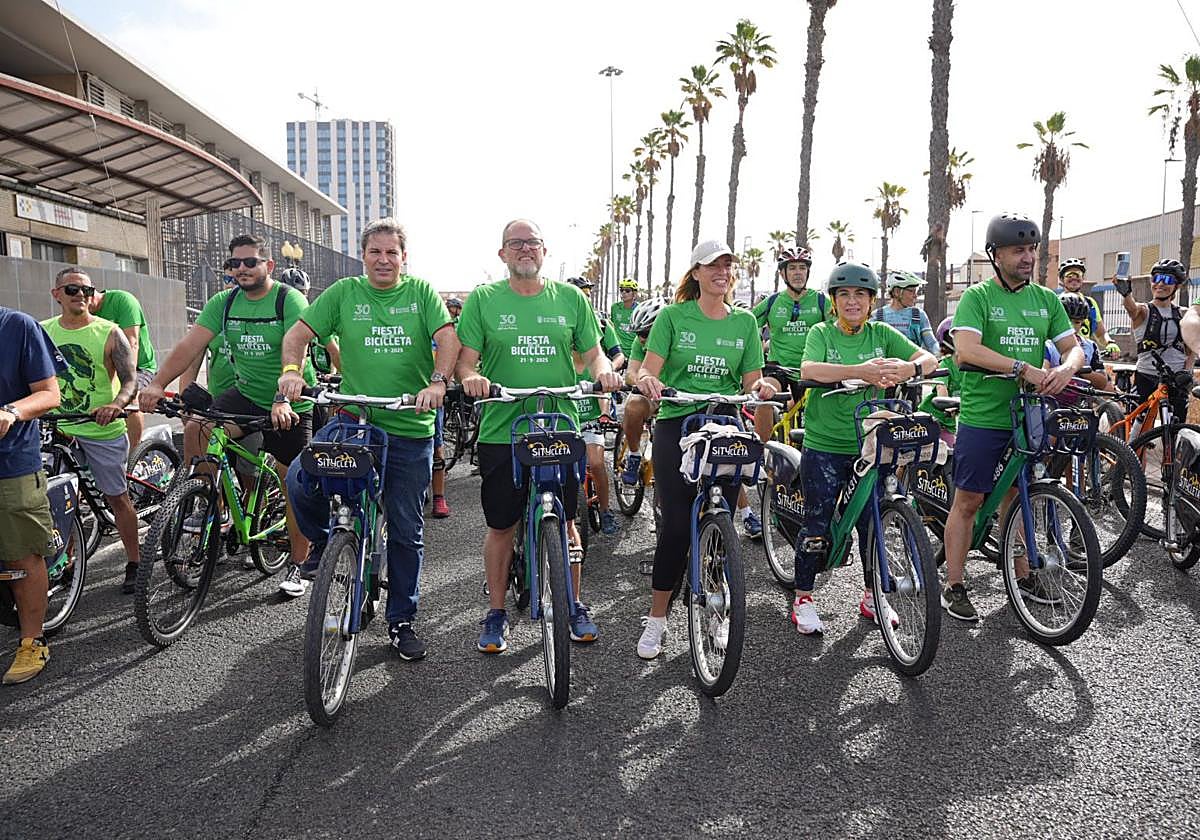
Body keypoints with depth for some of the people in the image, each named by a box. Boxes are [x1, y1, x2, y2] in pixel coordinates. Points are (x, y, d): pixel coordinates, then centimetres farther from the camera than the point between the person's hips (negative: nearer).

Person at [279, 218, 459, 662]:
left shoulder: (422, 292, 5)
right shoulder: (343, 293, 7)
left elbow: (448, 338, -8)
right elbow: (298, 333, 2)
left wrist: (438, 381, -27)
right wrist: (291, 369, -19)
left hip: (411, 429, 0)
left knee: (406, 531, 7)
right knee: (300, 479, -23)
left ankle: (401, 621, 22)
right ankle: (322, 541, 11)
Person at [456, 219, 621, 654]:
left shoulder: (571, 298, 8)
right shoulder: (482, 299, 3)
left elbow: (593, 353, 10)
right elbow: (465, 357, 0)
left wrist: (604, 370, -12)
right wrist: (470, 377, -22)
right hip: (501, 432, -1)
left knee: (564, 522, 10)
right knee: (500, 526, 8)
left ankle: (574, 606, 27)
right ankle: (496, 614, 24)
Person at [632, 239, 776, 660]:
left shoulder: (744, 321, 11)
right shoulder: (673, 316, 3)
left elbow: (750, 380, 8)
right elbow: (650, 368, -5)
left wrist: (762, 385, -15)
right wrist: (646, 379, -28)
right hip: (677, 424, -2)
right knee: (677, 523, -6)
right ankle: (656, 621, 8)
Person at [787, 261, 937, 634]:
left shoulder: (881, 334, 4)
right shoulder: (822, 333, -4)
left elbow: (929, 358, -4)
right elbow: (809, 370, -23)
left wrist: (908, 368, -27)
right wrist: (860, 371, -36)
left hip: (869, 445, 3)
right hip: (824, 446, -3)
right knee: (816, 525, 1)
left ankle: (872, 596, 28)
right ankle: (803, 599, 17)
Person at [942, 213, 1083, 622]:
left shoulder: (1046, 299, 10)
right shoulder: (977, 297, -7)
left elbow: (1074, 347, 7)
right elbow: (967, 350, -21)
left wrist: (1065, 370, -16)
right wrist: (1024, 368, -28)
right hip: (983, 417, -5)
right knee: (968, 500, 0)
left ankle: (1022, 573, 31)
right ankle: (954, 586, 8)